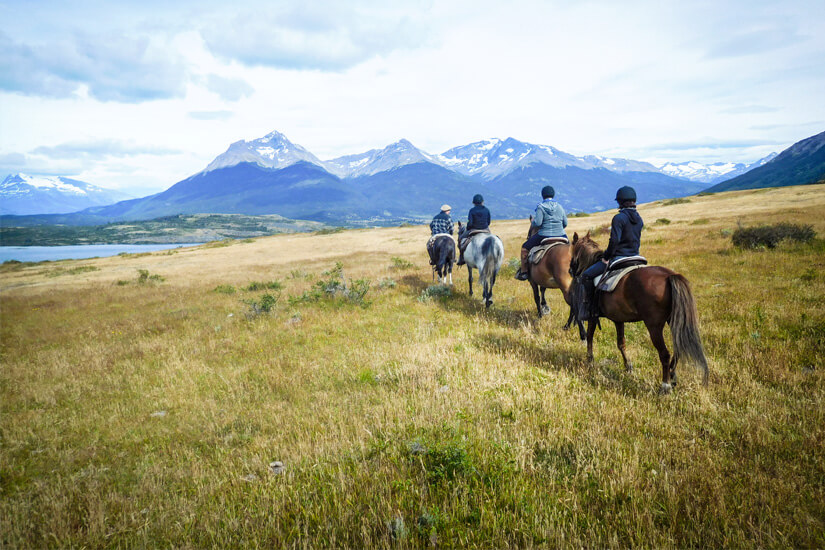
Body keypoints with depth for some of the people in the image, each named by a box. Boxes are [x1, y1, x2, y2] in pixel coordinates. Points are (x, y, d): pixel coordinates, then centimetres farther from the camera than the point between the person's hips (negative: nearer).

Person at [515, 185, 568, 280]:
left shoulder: (541, 207, -9)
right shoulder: (560, 207, 7)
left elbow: (537, 223, -16)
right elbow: (565, 223, 10)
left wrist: (533, 221, 6)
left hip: (544, 236, -4)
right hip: (561, 236, 5)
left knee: (524, 248, 15)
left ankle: (523, 272, 16)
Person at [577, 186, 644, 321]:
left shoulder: (619, 218, -15)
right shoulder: (639, 219, 9)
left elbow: (614, 240, -21)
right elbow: (637, 241, 16)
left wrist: (606, 257, -9)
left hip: (618, 257, -8)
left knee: (587, 276, 0)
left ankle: (587, 309, -2)